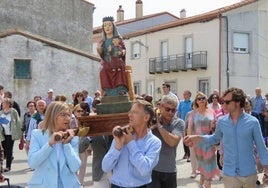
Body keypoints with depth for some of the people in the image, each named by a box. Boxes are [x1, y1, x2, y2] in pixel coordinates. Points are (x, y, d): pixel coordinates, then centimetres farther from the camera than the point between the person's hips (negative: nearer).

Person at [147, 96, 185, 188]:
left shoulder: (179, 123, -5)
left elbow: (172, 142, -20)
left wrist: (159, 125, -15)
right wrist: (151, 126, -22)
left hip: (170, 171, 1)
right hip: (151, 169, -1)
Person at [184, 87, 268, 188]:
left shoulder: (252, 122, -8)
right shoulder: (221, 121, -1)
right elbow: (215, 138, 15)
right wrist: (197, 138, 3)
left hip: (249, 173, -1)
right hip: (229, 174, 1)